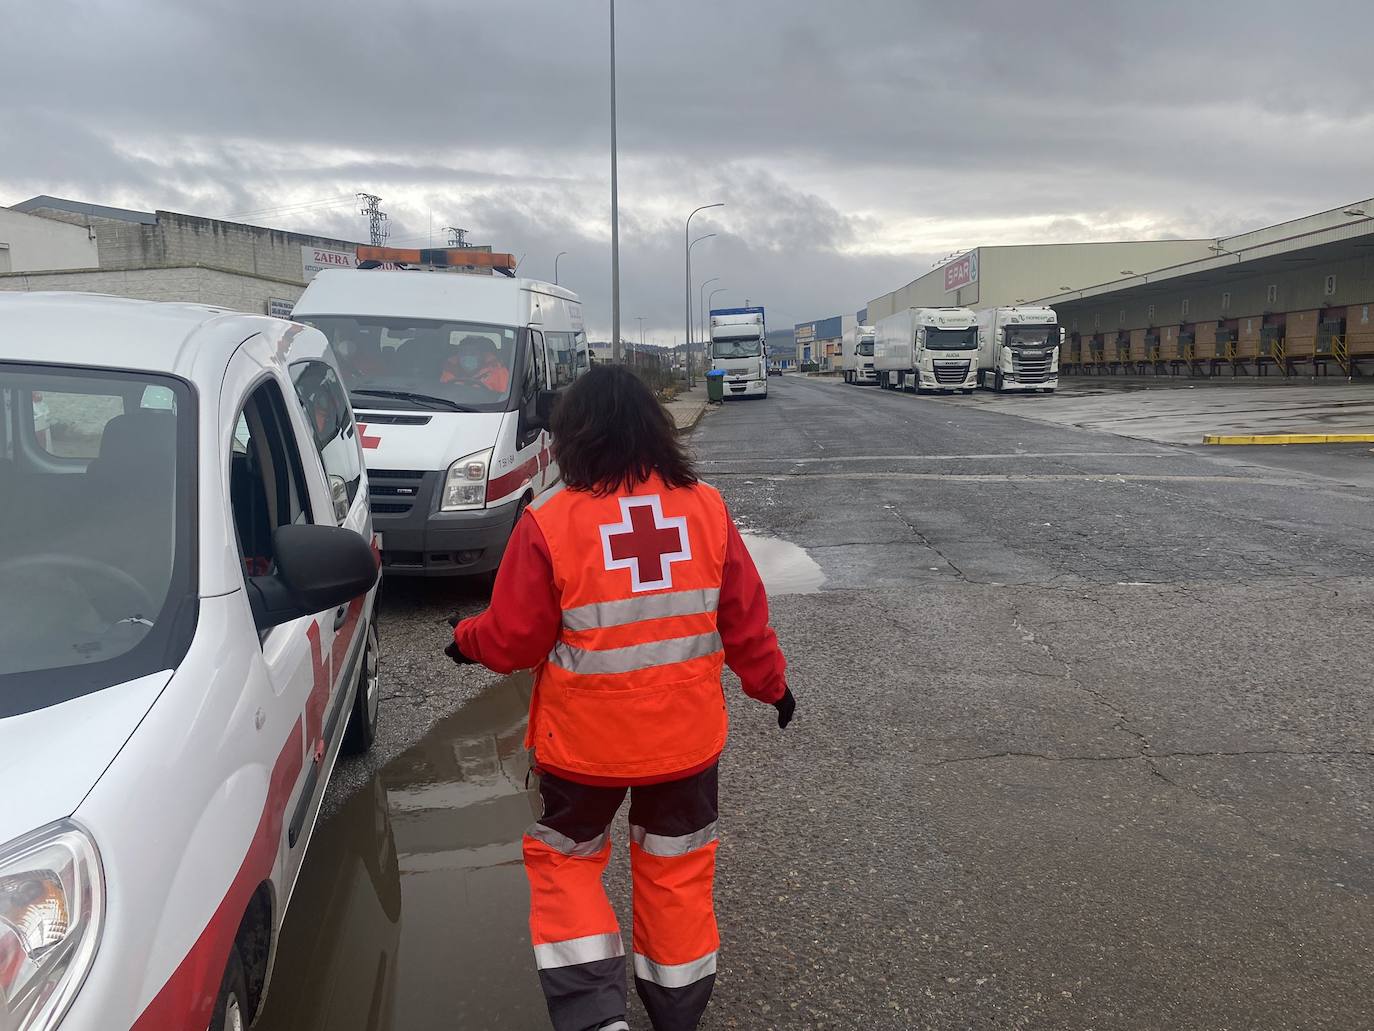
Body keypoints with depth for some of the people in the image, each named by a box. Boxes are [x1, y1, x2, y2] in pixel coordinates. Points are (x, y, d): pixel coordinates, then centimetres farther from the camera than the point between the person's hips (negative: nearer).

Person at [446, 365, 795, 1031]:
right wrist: (770, 682, 17)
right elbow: (745, 620, 0)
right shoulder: (706, 508, -7)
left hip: (585, 739, -3)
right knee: (676, 865, 21)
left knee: (562, 858, 20)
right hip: (686, 733, 3)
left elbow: (511, 640, -10)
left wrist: (465, 640, 11)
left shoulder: (549, 523, -17)